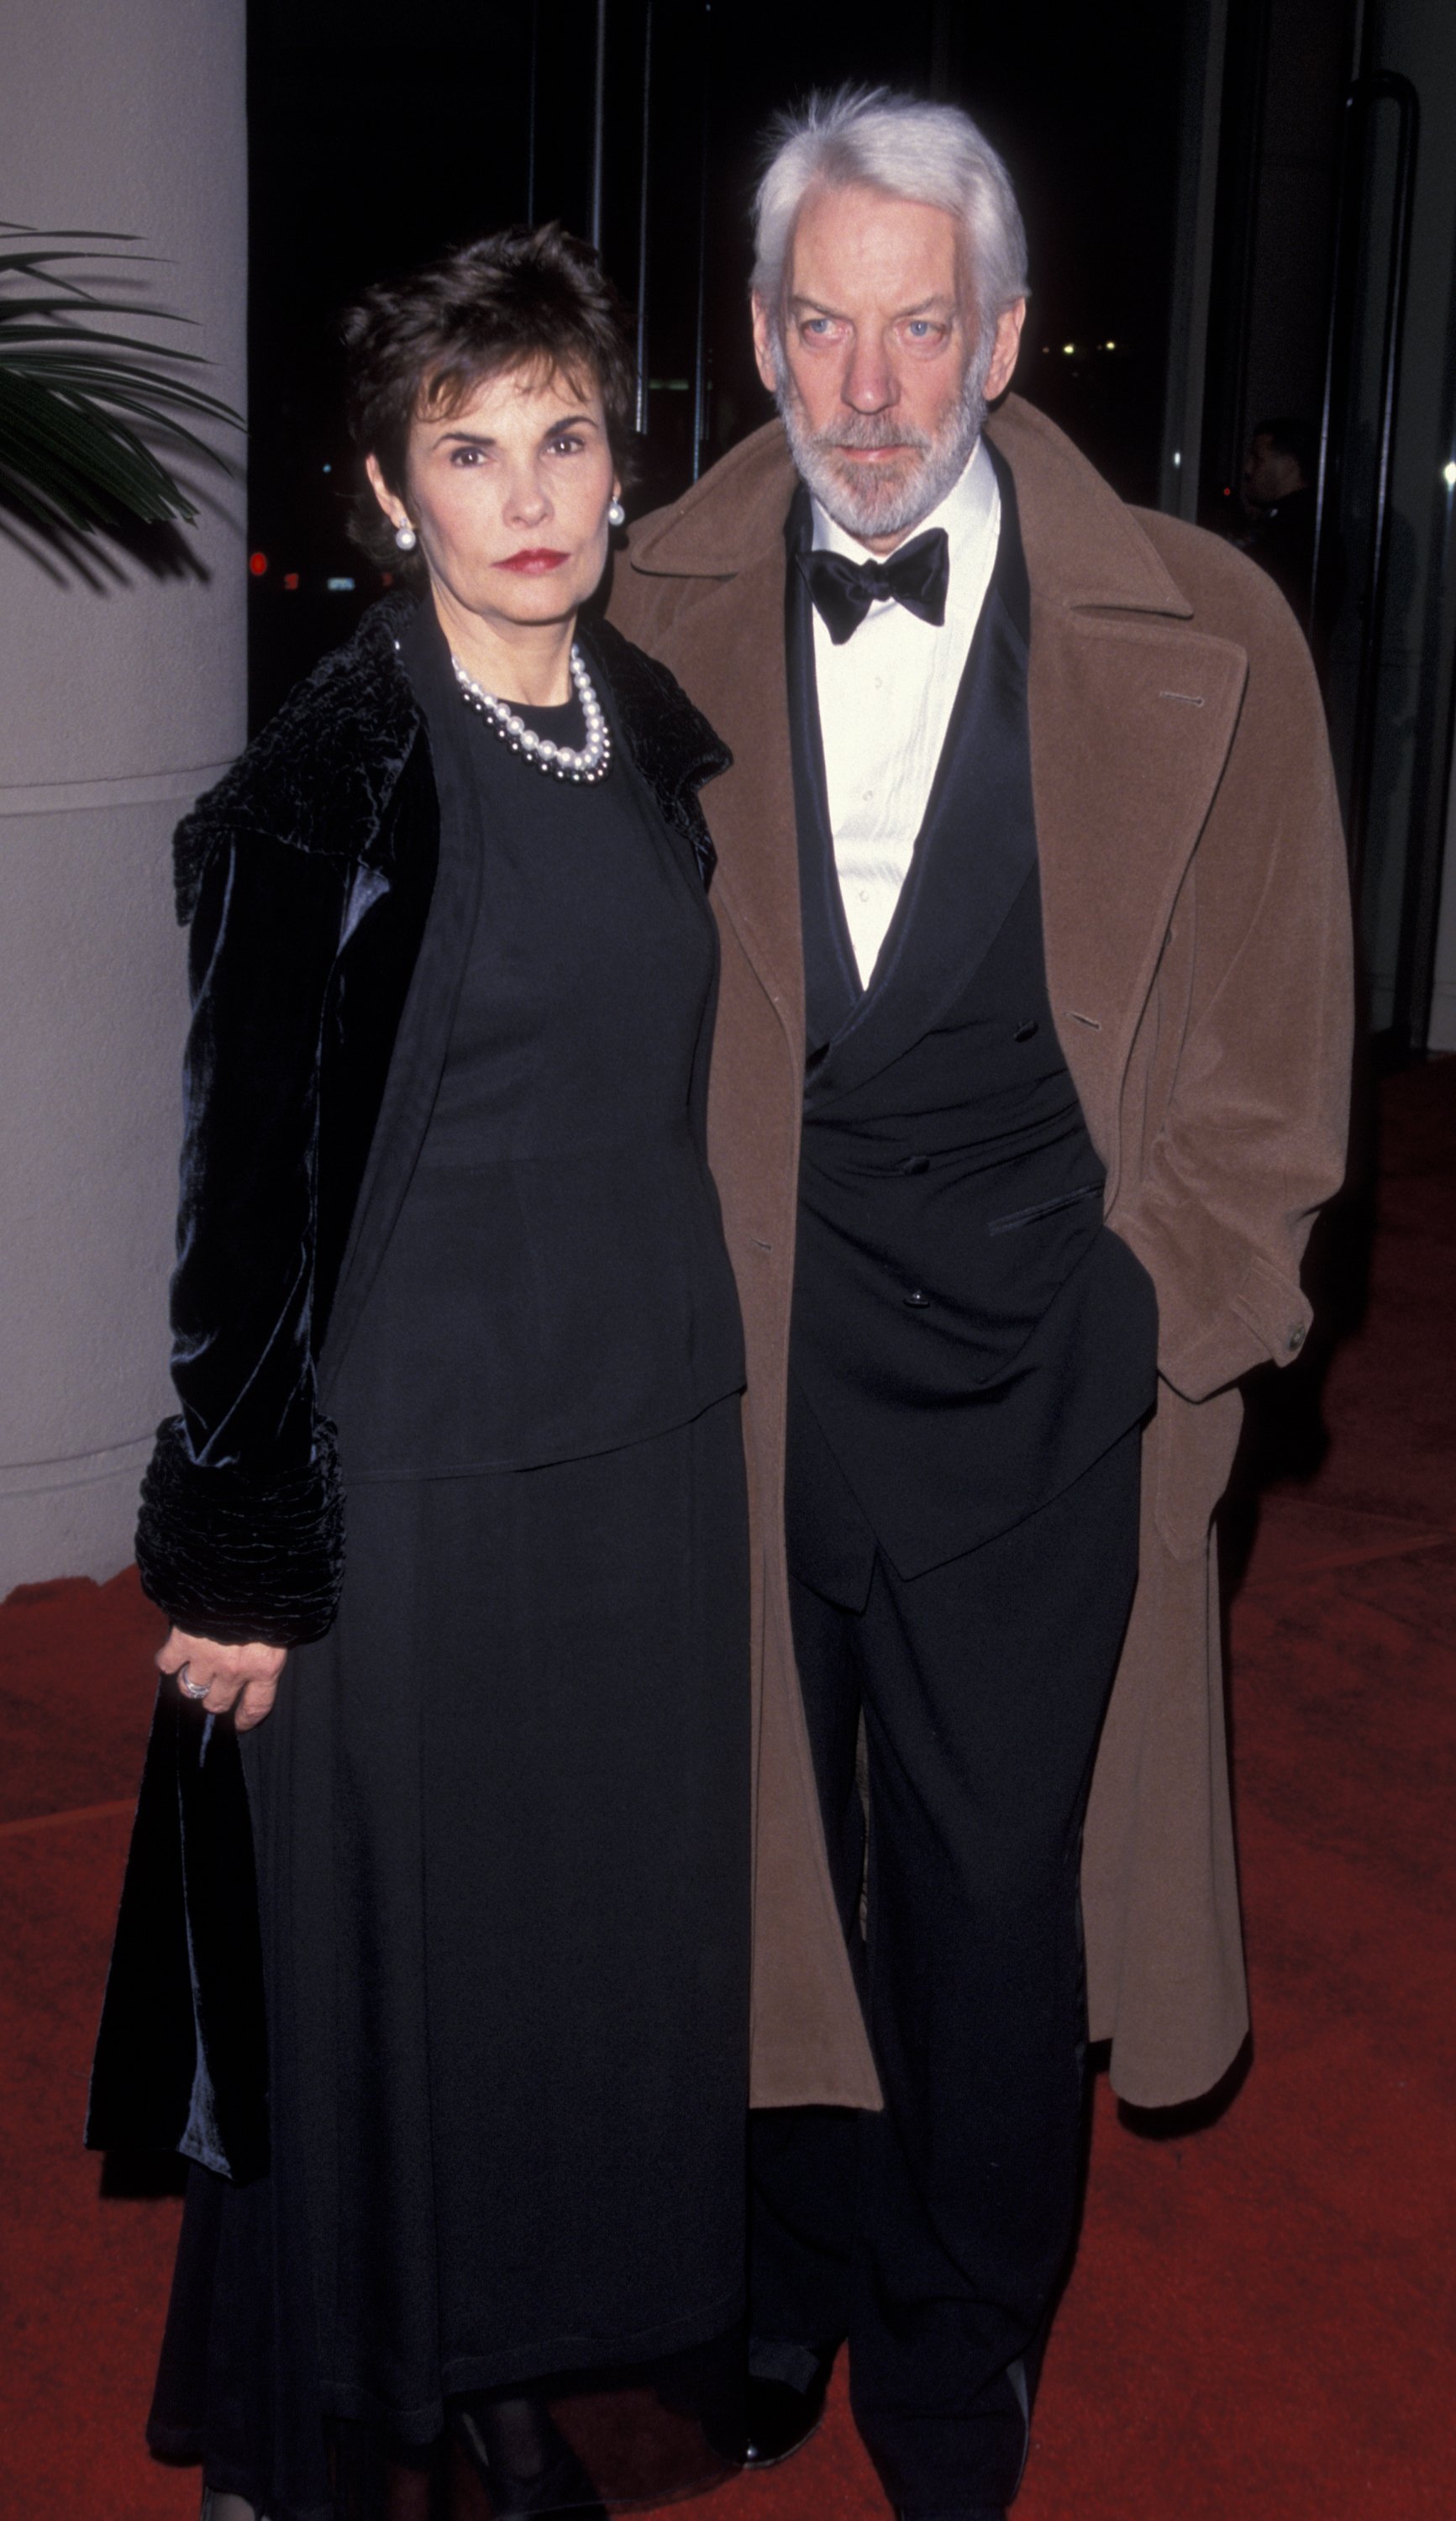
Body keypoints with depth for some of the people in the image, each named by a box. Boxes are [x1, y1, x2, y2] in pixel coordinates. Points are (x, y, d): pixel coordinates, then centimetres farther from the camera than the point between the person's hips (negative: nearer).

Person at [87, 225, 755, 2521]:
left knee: (603, 1929, 16)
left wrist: (699, 1389, 16)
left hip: (649, 1451, 7)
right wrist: (238, 1554, -13)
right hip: (415, 1471, -6)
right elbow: (250, 1181, -14)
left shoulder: (654, 730, 5)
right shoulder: (333, 777, -15)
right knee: (382, 1958, 8)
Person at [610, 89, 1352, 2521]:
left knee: (996, 1877, 11)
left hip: (1033, 1382, -1)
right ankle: (788, 2278, 43)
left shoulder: (1200, 642, -7)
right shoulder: (657, 615, -2)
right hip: (720, 1359, 2)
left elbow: (1268, 1057, 2)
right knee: (753, 1845, 16)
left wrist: (1166, 1324, 1)